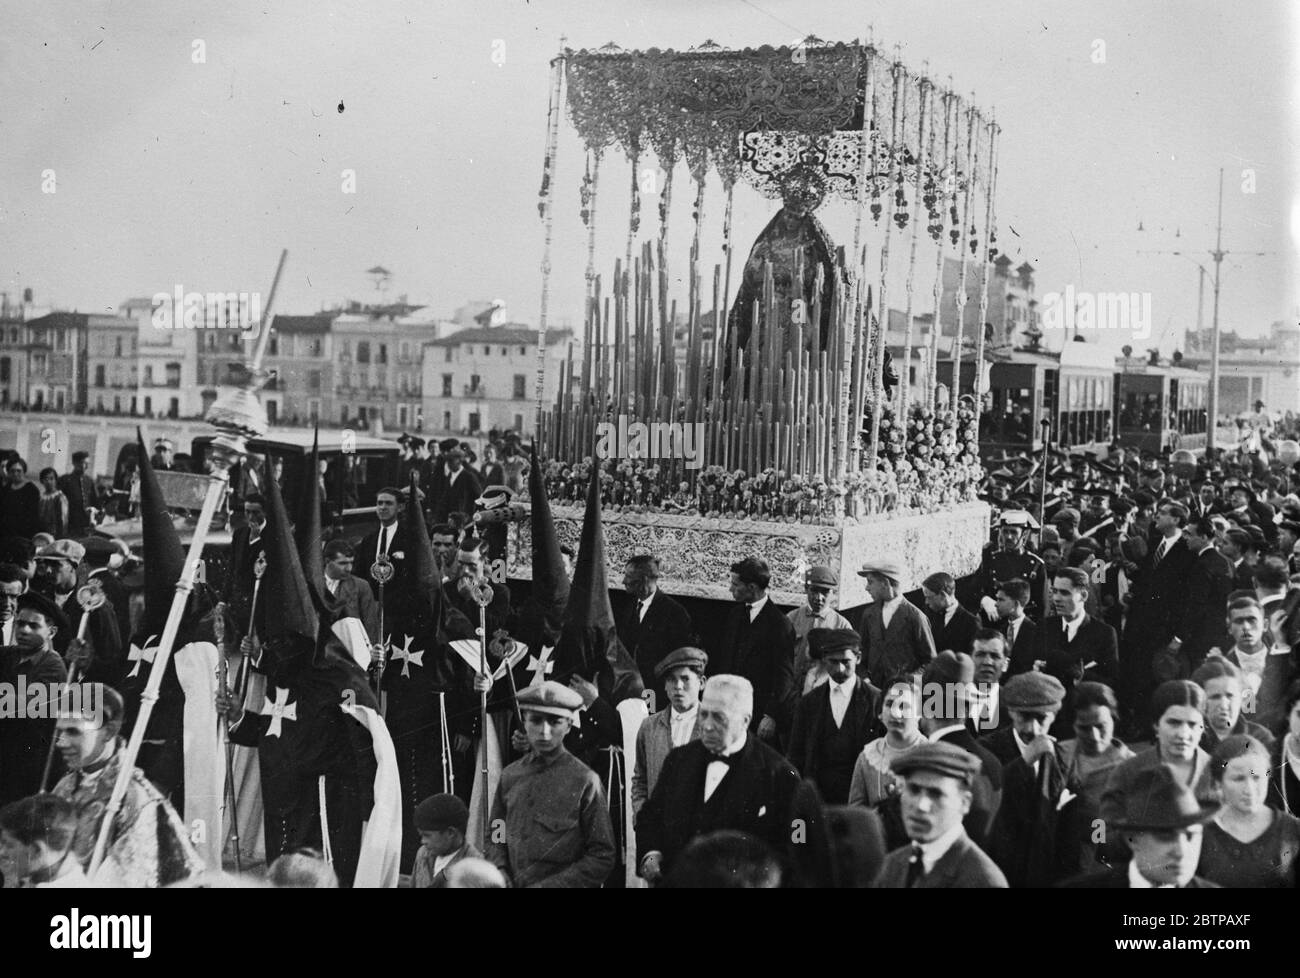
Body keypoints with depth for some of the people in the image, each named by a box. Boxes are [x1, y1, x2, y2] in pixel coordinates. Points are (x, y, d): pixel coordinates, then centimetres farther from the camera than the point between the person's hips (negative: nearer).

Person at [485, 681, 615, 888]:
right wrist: (500, 872, 1)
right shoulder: (509, 776, 9)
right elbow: (494, 837, 19)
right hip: (511, 883, 5)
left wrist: (547, 885, -8)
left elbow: (602, 858, -1)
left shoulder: (586, 782, -2)